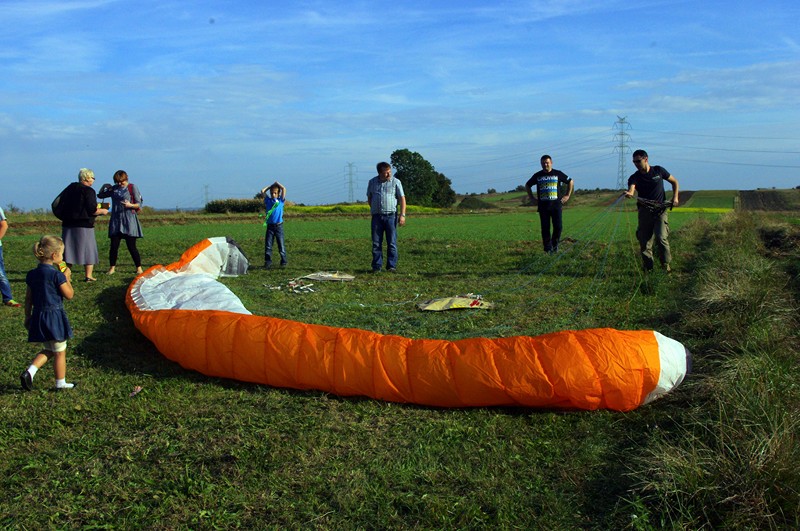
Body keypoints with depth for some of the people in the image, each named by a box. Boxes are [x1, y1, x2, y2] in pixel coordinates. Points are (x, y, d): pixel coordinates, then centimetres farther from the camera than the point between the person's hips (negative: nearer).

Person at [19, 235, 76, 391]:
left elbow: (28, 298, 9)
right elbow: (69, 295, -11)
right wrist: (67, 278, 2)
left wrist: (28, 317, 18)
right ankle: (60, 383, 17)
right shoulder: (56, 274, -16)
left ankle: (29, 372, 3)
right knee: (60, 352, 8)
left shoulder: (32, 274, 5)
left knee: (48, 349, 21)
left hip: (38, 317, 7)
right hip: (54, 316, -7)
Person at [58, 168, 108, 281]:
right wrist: (103, 211, 2)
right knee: (88, 250, 6)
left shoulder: (70, 188, 10)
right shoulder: (89, 191, -11)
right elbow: (93, 210, -16)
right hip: (84, 226, -6)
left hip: (68, 224, 6)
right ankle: (88, 276, 7)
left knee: (68, 250, 10)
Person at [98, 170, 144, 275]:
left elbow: (139, 204, -3)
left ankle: (139, 268, 6)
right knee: (114, 246, 3)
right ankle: (112, 267, 15)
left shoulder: (132, 187, -1)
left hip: (129, 220, -4)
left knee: (131, 246, -4)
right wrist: (104, 187, 4)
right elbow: (100, 195, 21)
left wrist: (130, 205, -23)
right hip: (115, 220, 4)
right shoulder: (114, 188, 12)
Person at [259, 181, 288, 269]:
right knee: (268, 246, 0)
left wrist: (277, 183, 12)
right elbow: (262, 191, 9)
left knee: (281, 245, -1)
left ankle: (283, 262, 4)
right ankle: (268, 262, 5)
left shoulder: (281, 200, 5)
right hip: (270, 226, 2)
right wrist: (271, 185, 16)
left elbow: (284, 189, -3)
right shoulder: (268, 200, 11)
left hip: (279, 226, -2)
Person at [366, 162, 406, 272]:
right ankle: (376, 266, 7)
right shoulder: (372, 182, 10)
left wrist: (402, 215, -7)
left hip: (391, 215, -2)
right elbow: (369, 198, 22)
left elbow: (402, 199, 1)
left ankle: (392, 266, 4)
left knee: (392, 242, -2)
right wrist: (374, 209, 8)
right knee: (376, 243, 2)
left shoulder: (396, 182, 2)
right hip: (376, 216, 2)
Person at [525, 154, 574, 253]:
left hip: (556, 205, -1)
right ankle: (548, 248, 6)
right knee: (545, 228, -1)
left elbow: (570, 182, 18)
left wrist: (567, 195, 12)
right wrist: (531, 198, 14)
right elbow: (527, 185, 23)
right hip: (543, 206, 1)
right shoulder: (537, 175, 9)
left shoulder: (558, 174, 6)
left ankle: (555, 244, 16)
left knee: (558, 226, -6)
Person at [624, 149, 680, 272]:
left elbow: (674, 182, 17)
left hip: (660, 210, -1)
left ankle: (666, 265, 1)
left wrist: (675, 197, 5)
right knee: (644, 242, -1)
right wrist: (629, 194, -46)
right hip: (644, 212, 1)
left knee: (661, 238, -17)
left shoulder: (659, 171, 3)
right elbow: (631, 190, -22)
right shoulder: (634, 177, 0)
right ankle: (648, 269, 12)